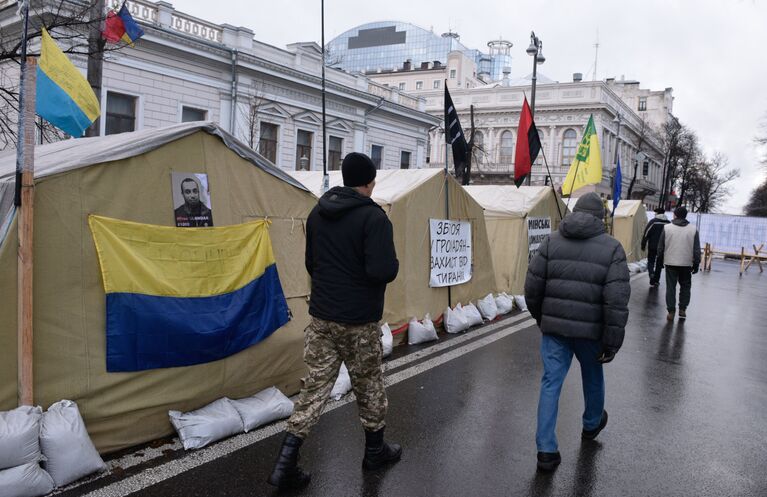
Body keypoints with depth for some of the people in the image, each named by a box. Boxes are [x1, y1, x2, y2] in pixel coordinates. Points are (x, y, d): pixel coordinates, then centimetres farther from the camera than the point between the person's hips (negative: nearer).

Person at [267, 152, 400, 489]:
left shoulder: (317, 214, 6)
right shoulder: (373, 216, -16)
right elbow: (384, 271, -23)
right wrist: (394, 264, -1)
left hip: (321, 317, 6)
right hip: (359, 321, -5)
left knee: (315, 385, 9)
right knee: (369, 386, 14)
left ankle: (285, 464, 5)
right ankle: (375, 450, 33)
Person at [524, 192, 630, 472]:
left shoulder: (552, 241, 0)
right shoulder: (612, 248, -6)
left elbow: (532, 288, 0)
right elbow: (616, 301, -13)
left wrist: (542, 318, 16)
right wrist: (612, 342, -7)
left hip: (554, 327, 1)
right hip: (590, 330, -1)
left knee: (551, 383, 6)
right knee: (593, 377, 24)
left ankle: (546, 450, 3)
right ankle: (592, 424, 49)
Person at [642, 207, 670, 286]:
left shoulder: (653, 222, -9)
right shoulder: (668, 223, 3)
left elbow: (646, 234, -10)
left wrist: (643, 245, -3)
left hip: (652, 247, -3)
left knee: (650, 262, 11)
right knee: (659, 263, 13)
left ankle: (651, 274, -16)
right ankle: (656, 281, 16)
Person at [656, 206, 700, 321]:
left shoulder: (667, 228, -4)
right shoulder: (693, 229, -1)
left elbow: (660, 247, 1)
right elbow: (697, 250, 0)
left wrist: (660, 260, 13)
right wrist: (696, 264, 8)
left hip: (670, 263, -1)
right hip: (686, 264, 1)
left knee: (670, 287, 5)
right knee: (685, 286, 16)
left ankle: (671, 311, 4)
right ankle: (682, 310, 15)